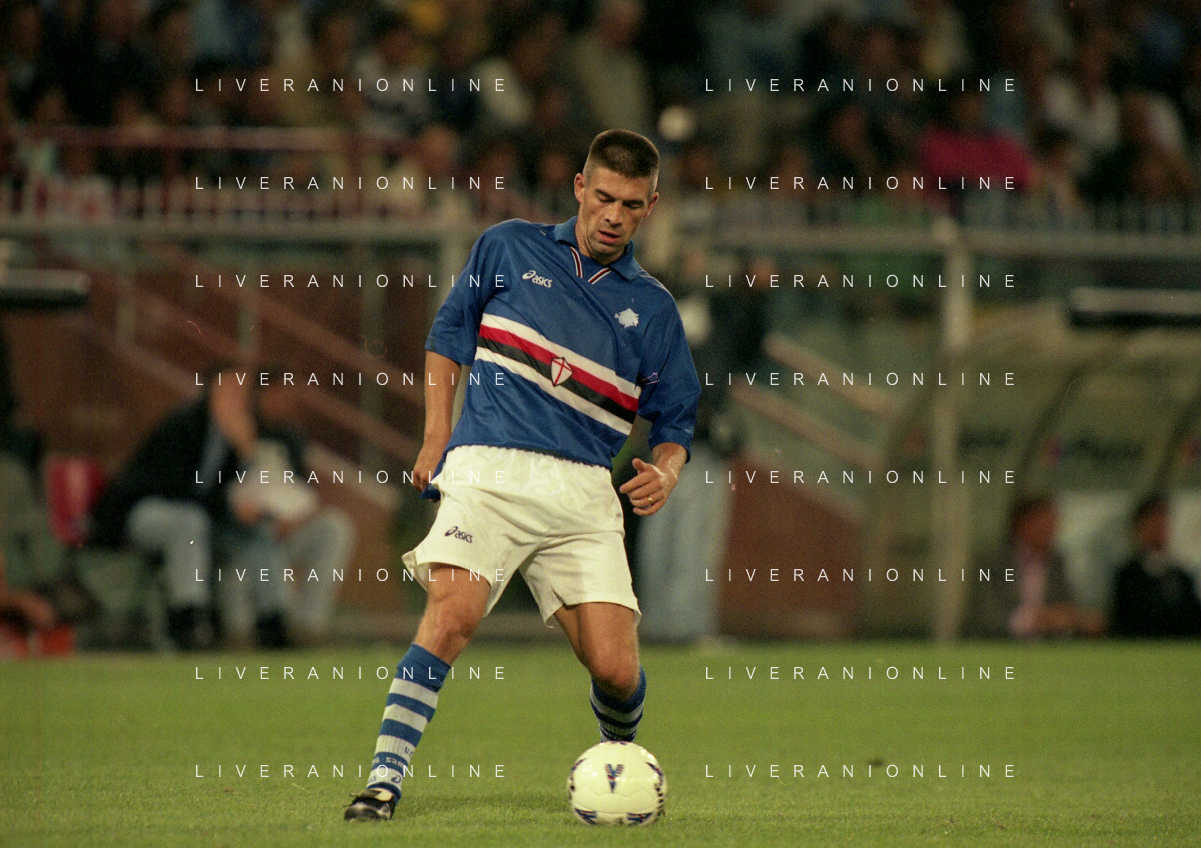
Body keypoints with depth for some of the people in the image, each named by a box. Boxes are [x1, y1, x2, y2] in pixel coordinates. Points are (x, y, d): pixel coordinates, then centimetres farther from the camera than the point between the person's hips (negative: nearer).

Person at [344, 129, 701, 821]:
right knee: (453, 612, -27)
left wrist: (665, 471, -6)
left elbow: (674, 421, 17)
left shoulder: (652, 308, 15)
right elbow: (449, 335, 19)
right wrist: (437, 438, 8)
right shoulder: (511, 248, 12)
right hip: (488, 470, -2)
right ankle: (384, 781, -26)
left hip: (584, 491, 2)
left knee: (615, 670, -7)